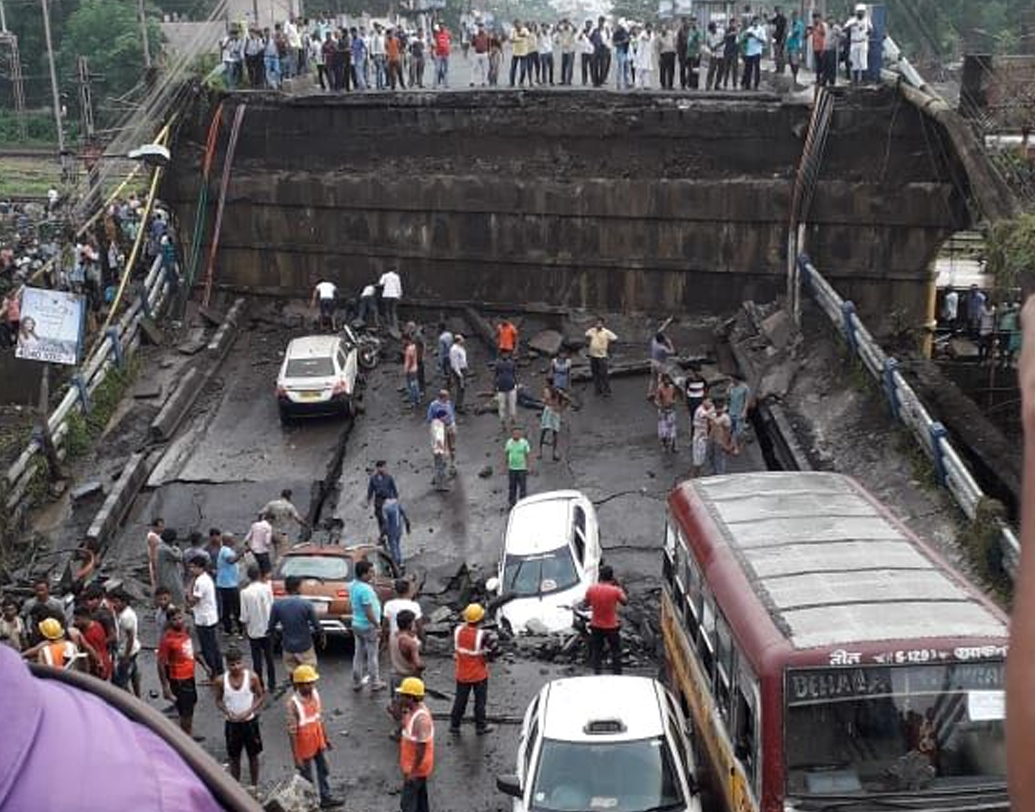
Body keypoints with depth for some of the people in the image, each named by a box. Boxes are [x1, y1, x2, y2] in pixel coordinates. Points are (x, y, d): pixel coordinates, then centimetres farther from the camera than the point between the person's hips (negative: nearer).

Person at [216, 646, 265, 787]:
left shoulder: (252, 677, -15)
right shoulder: (222, 681, -12)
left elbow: (260, 696, -6)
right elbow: (218, 700, 0)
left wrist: (249, 711, -19)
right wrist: (227, 712, -18)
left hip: (250, 722, -1)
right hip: (232, 723, 1)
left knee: (253, 755, 14)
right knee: (234, 757, 13)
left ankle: (255, 786, 31)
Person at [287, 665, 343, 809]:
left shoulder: (315, 694, -9)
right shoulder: (293, 703, -29)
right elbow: (292, 732, -23)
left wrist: (326, 739, 13)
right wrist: (296, 758, -21)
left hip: (318, 741, 6)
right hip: (304, 745, -6)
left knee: (323, 770, 22)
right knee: (307, 777, 11)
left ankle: (326, 798, 40)